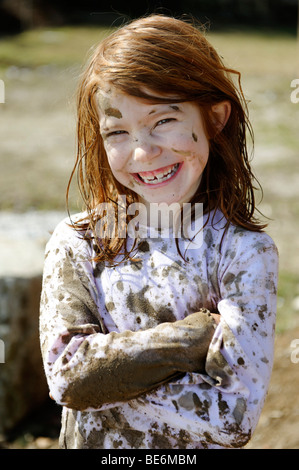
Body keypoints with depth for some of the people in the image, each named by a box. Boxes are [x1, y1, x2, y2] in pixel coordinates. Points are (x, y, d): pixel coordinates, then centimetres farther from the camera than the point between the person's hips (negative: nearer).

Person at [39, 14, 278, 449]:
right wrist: (199, 334, -25)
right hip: (91, 443, 2)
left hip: (196, 447, -1)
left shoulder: (244, 251, -17)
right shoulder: (76, 245, -11)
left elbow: (235, 416, -24)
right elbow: (66, 372, -22)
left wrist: (106, 373, -22)